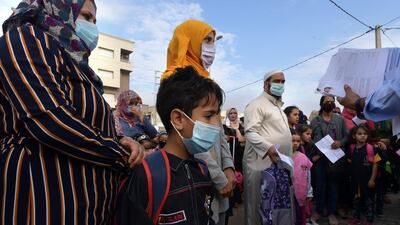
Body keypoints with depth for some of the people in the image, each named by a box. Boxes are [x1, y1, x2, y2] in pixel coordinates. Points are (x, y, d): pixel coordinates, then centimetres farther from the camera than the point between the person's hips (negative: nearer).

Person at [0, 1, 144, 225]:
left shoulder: (75, 66, 17)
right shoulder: (26, 40, -8)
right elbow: (49, 120, -23)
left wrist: (122, 143, -4)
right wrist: (123, 155, -13)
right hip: (45, 206, -9)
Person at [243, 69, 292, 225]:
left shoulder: (278, 106, 21)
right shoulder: (257, 104, -9)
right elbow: (250, 132, -21)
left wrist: (288, 156, 22)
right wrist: (269, 148, -32)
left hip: (280, 163, 9)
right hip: (262, 162, -9)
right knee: (258, 204, 3)